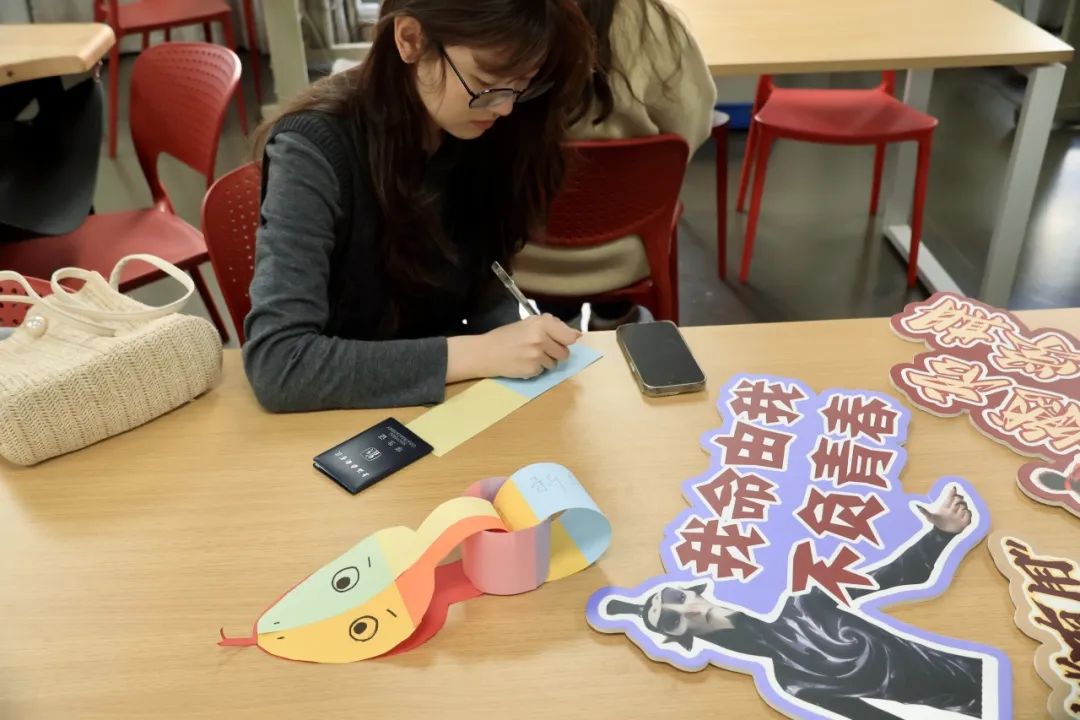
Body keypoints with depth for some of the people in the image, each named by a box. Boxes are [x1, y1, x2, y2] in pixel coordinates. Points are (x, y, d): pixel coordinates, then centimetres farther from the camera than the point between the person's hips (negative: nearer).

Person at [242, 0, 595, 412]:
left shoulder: (484, 136, -6)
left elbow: (487, 292, 3)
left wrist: (514, 349, -15)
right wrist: (478, 354, -28)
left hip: (448, 403, 5)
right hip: (345, 417, -4)